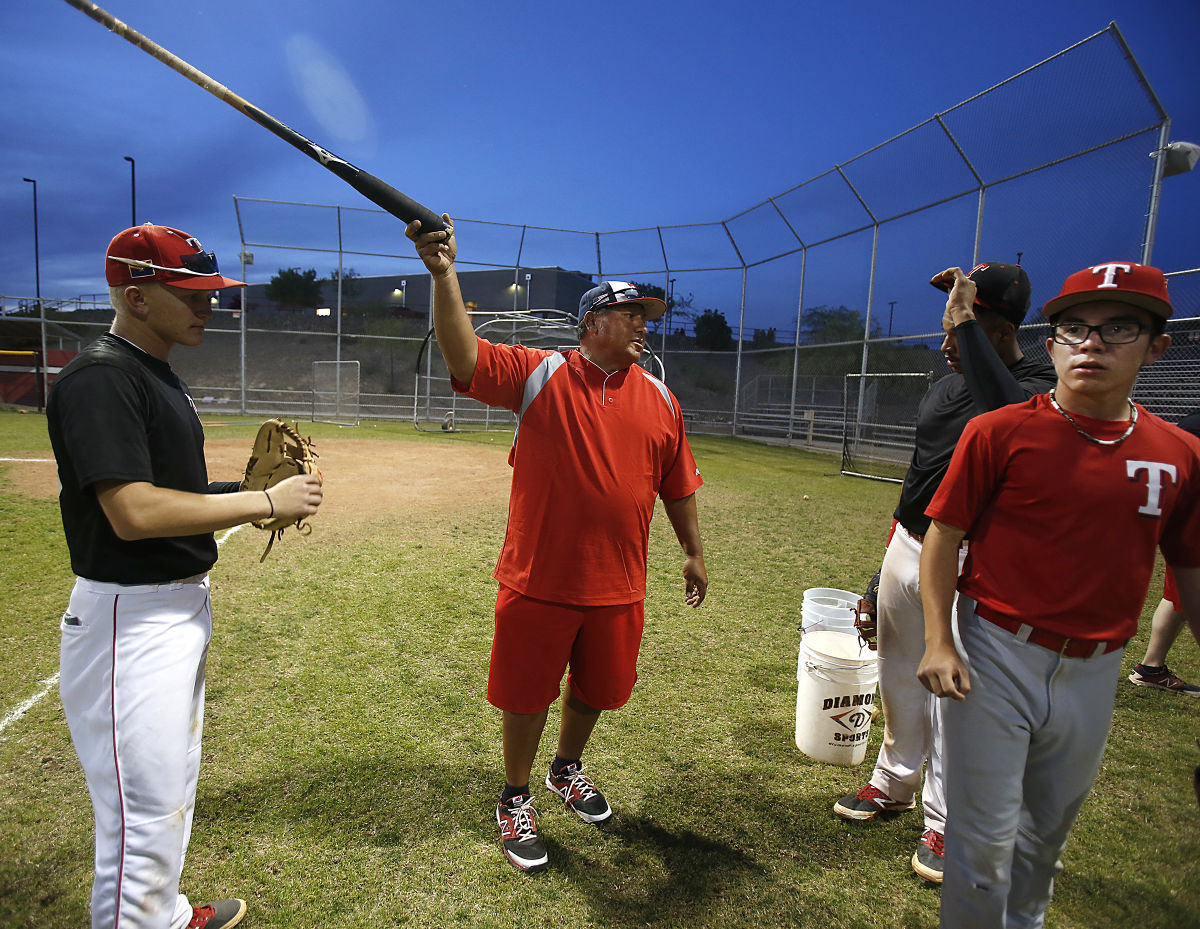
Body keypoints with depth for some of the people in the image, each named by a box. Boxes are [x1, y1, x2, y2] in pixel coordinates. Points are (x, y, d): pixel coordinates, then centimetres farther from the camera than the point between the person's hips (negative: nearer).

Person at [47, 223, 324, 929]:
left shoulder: (161, 376, 13)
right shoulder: (99, 379, -18)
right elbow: (134, 512, -28)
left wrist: (251, 494, 2)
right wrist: (264, 500, -22)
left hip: (183, 603, 11)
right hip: (130, 615, -11)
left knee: (173, 788, 25)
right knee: (144, 813, -1)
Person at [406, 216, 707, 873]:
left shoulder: (660, 398, 7)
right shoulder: (539, 374, -6)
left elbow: (677, 486, 13)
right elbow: (463, 356, -21)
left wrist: (693, 553, 16)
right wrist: (444, 276, -32)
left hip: (617, 584, 4)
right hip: (538, 579, -4)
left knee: (595, 689, 21)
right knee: (526, 695, 11)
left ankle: (567, 769, 51)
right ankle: (515, 800, 37)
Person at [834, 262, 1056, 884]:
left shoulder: (1037, 388, -15)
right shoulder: (947, 385, 7)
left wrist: (966, 321, -34)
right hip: (907, 548, 7)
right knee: (899, 680, 19)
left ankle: (944, 824, 24)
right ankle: (895, 785, 41)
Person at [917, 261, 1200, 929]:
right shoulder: (999, 432, -10)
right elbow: (944, 536, -8)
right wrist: (939, 642, -13)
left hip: (1094, 672, 4)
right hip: (997, 657, -4)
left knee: (1048, 829, 24)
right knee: (986, 837, 6)